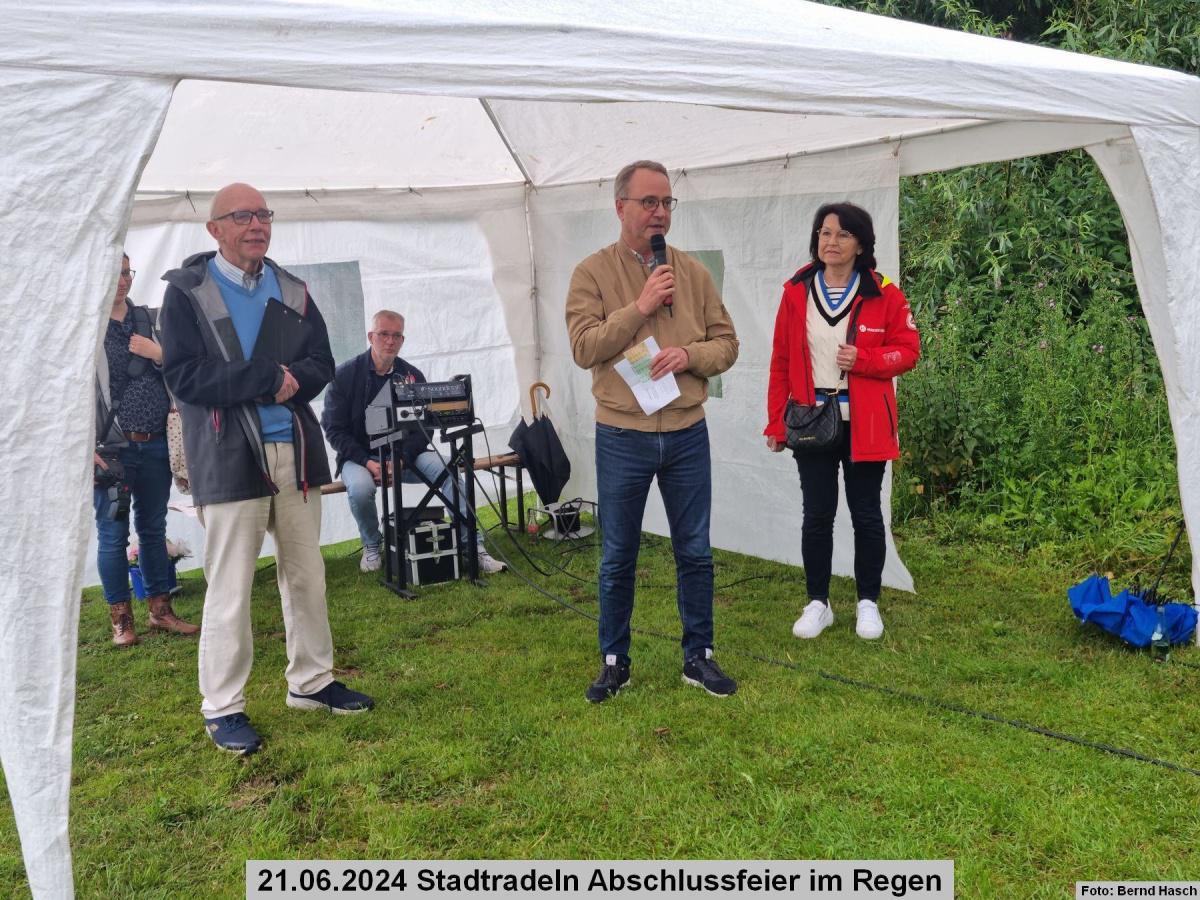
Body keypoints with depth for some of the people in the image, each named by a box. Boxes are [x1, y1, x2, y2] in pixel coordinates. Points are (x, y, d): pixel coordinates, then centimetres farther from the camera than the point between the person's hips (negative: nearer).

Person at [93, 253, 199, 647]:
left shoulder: (150, 320, 11)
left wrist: (159, 355, -8)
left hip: (155, 445, 4)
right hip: (110, 448, -4)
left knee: (153, 528, 12)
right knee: (113, 534, 2)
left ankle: (160, 610, 23)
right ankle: (121, 619, 14)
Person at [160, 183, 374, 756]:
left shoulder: (291, 291, 12)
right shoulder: (187, 292, -2)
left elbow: (322, 363, 8)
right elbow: (183, 375, -12)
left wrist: (292, 382, -15)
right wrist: (269, 378, -15)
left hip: (295, 452, 5)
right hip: (228, 458, -5)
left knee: (307, 578, 13)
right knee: (229, 590, -1)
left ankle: (311, 682, 27)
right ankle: (222, 707, 12)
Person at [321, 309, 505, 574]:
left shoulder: (412, 375, 3)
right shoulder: (345, 375, -4)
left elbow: (422, 428, 0)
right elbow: (334, 429, -6)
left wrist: (401, 460, -19)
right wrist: (367, 462, -19)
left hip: (405, 455, 2)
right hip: (360, 457, -2)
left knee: (448, 470, -25)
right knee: (360, 487, -35)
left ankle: (473, 546, -26)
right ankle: (372, 545, -4)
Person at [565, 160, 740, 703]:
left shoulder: (693, 272, 7)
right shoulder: (593, 272, -2)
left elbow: (727, 343, 7)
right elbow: (584, 347, -13)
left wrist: (689, 355, -13)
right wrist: (640, 307, -18)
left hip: (687, 434, 3)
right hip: (622, 438, -2)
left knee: (695, 552, 10)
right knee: (618, 558, 9)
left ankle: (698, 656, 26)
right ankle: (614, 662, 25)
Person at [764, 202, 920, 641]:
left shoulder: (883, 294, -4)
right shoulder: (796, 292, 1)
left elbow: (908, 349, 0)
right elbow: (780, 362, 3)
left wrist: (864, 360, -19)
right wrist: (776, 423, 2)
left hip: (864, 425, -1)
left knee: (865, 514, 10)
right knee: (817, 515, 9)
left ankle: (868, 603, 25)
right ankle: (818, 603, 23)